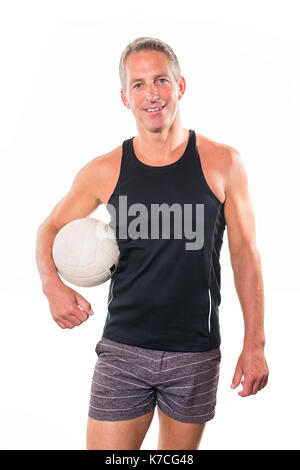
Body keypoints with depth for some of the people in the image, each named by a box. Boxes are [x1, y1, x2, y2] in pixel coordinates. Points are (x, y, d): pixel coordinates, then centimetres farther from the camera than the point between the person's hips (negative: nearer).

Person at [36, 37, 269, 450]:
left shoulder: (223, 164, -4)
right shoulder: (103, 172, -2)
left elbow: (245, 254, 0)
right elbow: (49, 229, 11)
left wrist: (255, 345, 0)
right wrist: (53, 286, -10)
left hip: (196, 355, 0)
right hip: (123, 351, 0)